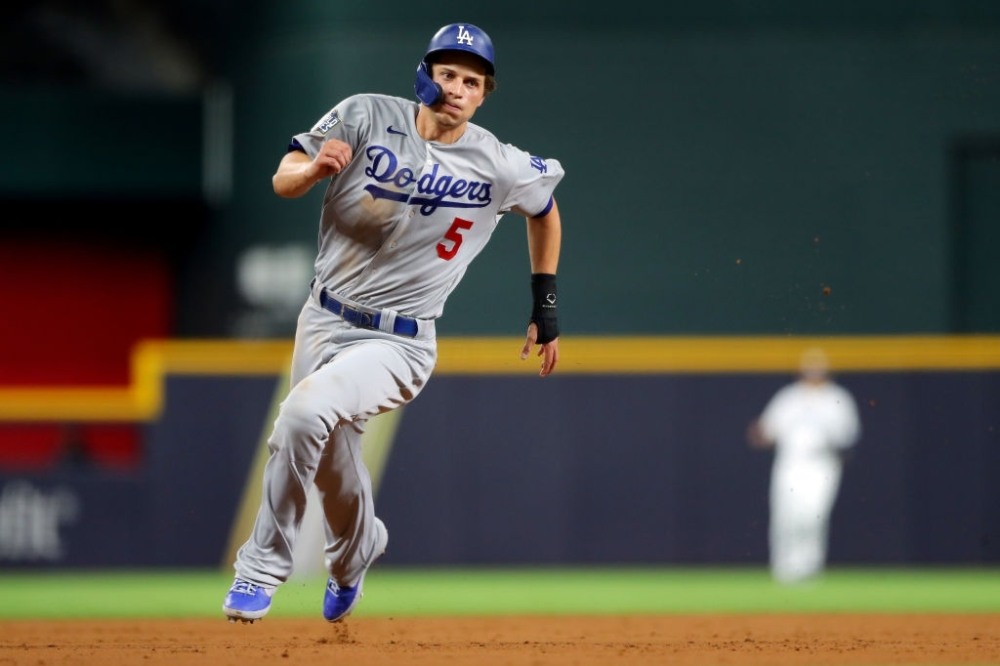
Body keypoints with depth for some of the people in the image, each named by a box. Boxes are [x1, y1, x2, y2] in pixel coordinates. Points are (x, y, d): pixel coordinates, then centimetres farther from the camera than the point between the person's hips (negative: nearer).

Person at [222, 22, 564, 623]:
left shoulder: (500, 167, -8)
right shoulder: (367, 117, -8)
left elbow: (545, 207, 13)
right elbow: (283, 180, -8)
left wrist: (547, 306, 13)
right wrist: (315, 169, -32)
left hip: (398, 344, -3)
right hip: (324, 322, 3)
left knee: (305, 414, -29)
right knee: (334, 475, 16)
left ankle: (264, 567, -15)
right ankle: (357, 552, 51)